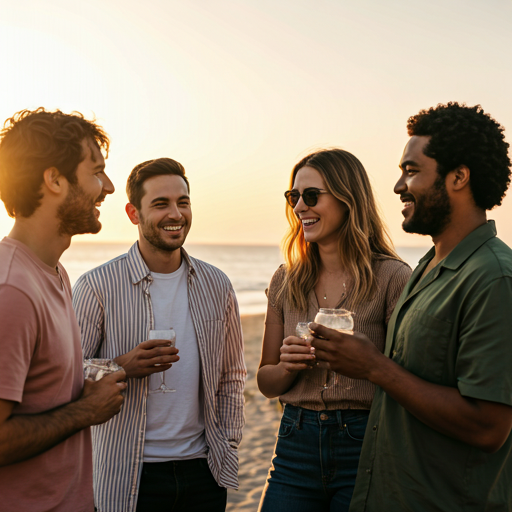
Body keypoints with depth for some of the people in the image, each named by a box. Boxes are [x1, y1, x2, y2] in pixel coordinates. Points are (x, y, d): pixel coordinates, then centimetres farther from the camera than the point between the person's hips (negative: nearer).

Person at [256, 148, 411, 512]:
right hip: (297, 444, 4)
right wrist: (288, 366, -10)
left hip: (364, 445, -3)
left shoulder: (392, 277, -9)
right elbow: (267, 383, 9)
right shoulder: (285, 281, 5)